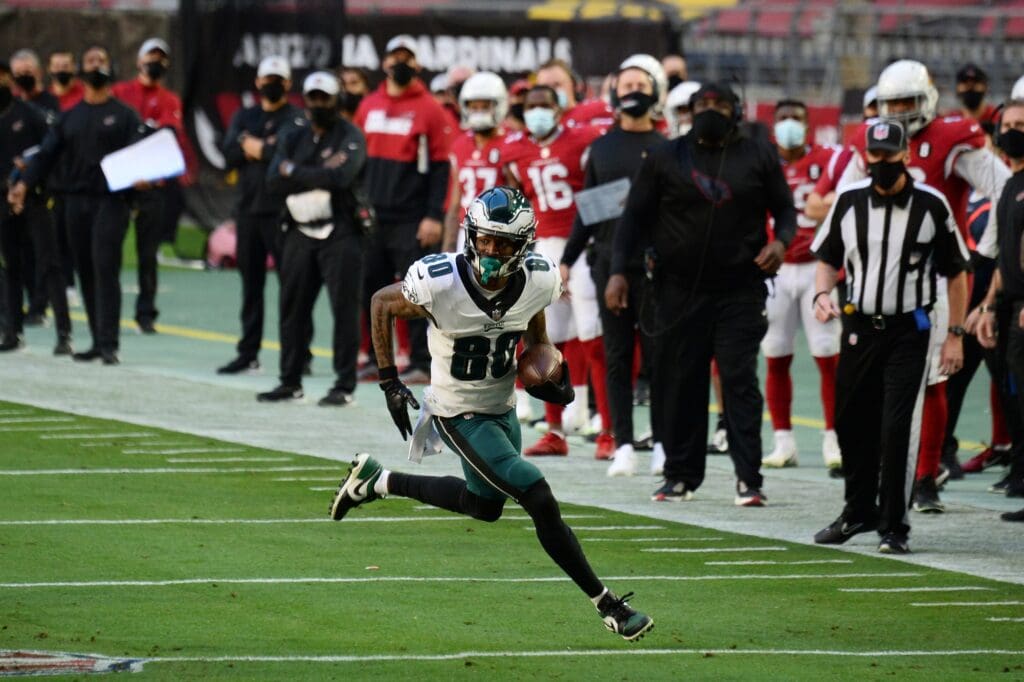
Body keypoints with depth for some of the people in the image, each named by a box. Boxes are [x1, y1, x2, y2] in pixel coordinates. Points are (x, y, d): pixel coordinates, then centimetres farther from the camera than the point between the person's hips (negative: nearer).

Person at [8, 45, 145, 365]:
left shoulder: (124, 115, 5)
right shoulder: (69, 117, 17)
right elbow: (46, 155, 9)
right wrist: (24, 183, -7)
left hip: (110, 201, -5)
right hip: (76, 202, 5)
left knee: (105, 268, -14)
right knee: (85, 272, 5)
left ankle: (108, 344, -17)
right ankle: (98, 342, 12)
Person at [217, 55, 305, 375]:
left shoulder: (295, 118, 0)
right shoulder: (245, 117, 17)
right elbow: (230, 153, 2)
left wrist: (254, 147, -5)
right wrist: (265, 148, -10)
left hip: (281, 212, -6)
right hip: (248, 210, 6)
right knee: (251, 284, 11)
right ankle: (248, 353, 17)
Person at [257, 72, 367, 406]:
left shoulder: (349, 137, -2)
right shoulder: (295, 138, 14)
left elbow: (341, 177, -19)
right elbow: (274, 181, 1)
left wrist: (295, 172, -8)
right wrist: (318, 176, -12)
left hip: (340, 233, -6)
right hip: (301, 232, 6)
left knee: (344, 309, -6)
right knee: (293, 307, 7)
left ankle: (344, 385, -3)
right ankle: (290, 381, 16)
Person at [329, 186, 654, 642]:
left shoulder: (539, 281, -17)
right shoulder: (439, 284, -30)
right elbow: (382, 303, -9)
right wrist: (389, 381, -10)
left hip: (502, 407, 6)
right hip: (460, 415, -6)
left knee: (485, 505, 27)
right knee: (540, 501, -15)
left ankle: (375, 480, 43)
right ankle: (605, 604, -2)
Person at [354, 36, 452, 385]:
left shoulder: (429, 110, -4)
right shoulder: (369, 106, 12)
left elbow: (440, 166, -6)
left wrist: (434, 216, -12)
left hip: (411, 219, -5)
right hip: (373, 216, 5)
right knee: (372, 291, 9)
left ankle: (421, 364, -1)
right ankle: (377, 359, 17)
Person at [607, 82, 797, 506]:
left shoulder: (758, 156, 5)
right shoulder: (666, 158, 5)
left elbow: (784, 208, 12)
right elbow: (635, 217, 7)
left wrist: (781, 240, -10)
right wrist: (618, 270, -2)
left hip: (740, 291, -1)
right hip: (680, 291, 1)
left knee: (740, 380, -9)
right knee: (679, 383, 5)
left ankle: (749, 479, -8)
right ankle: (681, 475, 16)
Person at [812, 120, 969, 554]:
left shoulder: (931, 205, -6)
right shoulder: (849, 201, 3)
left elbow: (956, 273, 1)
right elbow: (828, 259, 15)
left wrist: (955, 335, -2)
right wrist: (822, 293, -6)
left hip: (910, 329, -4)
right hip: (859, 326, 4)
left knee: (897, 429, -11)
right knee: (852, 425, 10)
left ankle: (894, 526, -3)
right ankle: (860, 511, 30)